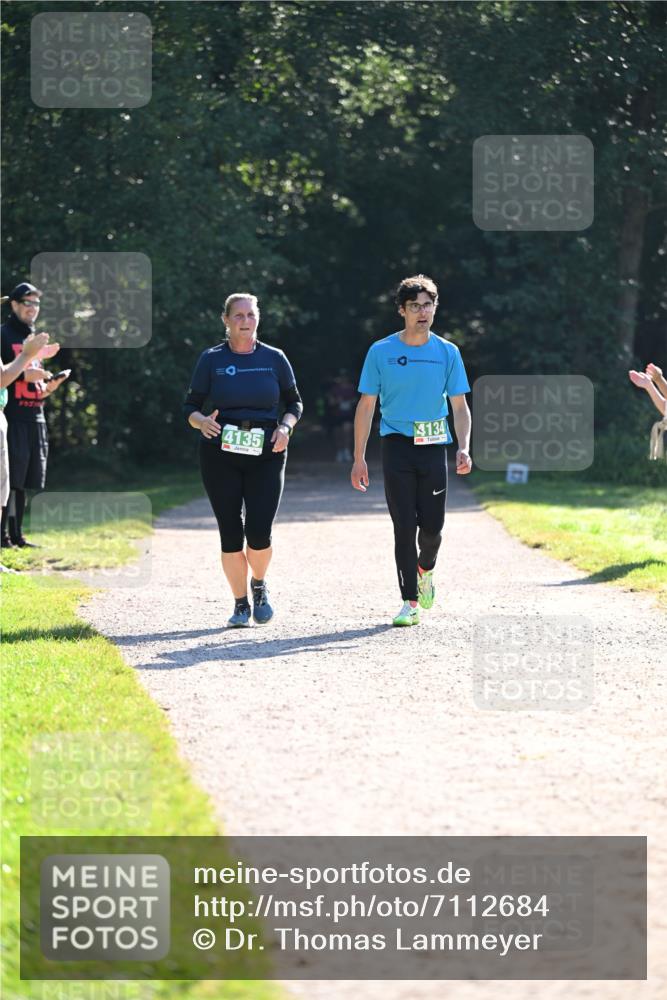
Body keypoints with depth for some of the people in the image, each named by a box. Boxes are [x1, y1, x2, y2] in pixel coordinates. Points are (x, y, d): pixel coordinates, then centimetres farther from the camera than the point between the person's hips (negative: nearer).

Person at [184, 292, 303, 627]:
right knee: (231, 532, -1)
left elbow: (294, 402, 14)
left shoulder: (274, 359, 6)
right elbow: (191, 406, 5)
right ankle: (241, 603, 13)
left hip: (266, 456, 0)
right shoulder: (212, 360, 3)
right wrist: (202, 421, -17)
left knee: (259, 532, -10)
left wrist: (285, 426, -7)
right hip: (220, 457, 0)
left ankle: (259, 585, 20)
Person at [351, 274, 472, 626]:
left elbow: (459, 406, 6)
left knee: (432, 527, 0)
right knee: (404, 527, -5)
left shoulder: (447, 352, 5)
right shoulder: (381, 352, 1)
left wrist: (463, 449, -9)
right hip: (397, 447, -1)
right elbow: (366, 406, 4)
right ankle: (410, 602, 2)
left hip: (434, 447, 1)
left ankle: (425, 570, 33)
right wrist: (359, 458, 0)